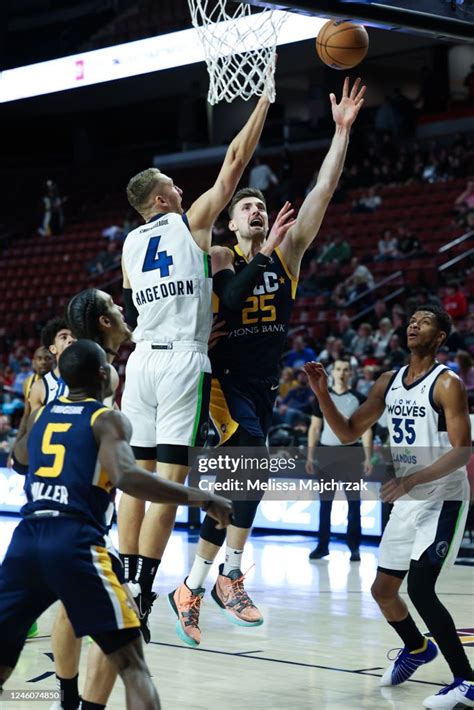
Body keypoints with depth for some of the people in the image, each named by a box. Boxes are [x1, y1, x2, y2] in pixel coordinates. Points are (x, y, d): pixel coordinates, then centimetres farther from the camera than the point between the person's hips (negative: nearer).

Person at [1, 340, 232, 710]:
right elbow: (127, 477, -17)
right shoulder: (109, 420, 3)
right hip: (74, 544, -5)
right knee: (133, 667, 2)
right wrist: (202, 498, -12)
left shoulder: (40, 415, 20)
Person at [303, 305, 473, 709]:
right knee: (383, 589, 14)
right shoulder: (389, 383, 8)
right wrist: (323, 394, -4)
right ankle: (417, 649, 43)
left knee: (420, 589, -20)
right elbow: (348, 433, 12)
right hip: (406, 502, 8)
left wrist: (412, 479, -32)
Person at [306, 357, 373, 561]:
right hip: (327, 453, 2)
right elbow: (315, 428, 9)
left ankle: (354, 547, 5)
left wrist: (368, 458, -7)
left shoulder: (359, 399, 2)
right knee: (325, 502, 5)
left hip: (352, 453, -1)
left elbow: (366, 430, 2)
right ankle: (322, 545, 11)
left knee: (354, 502, 0)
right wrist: (310, 456, 2)